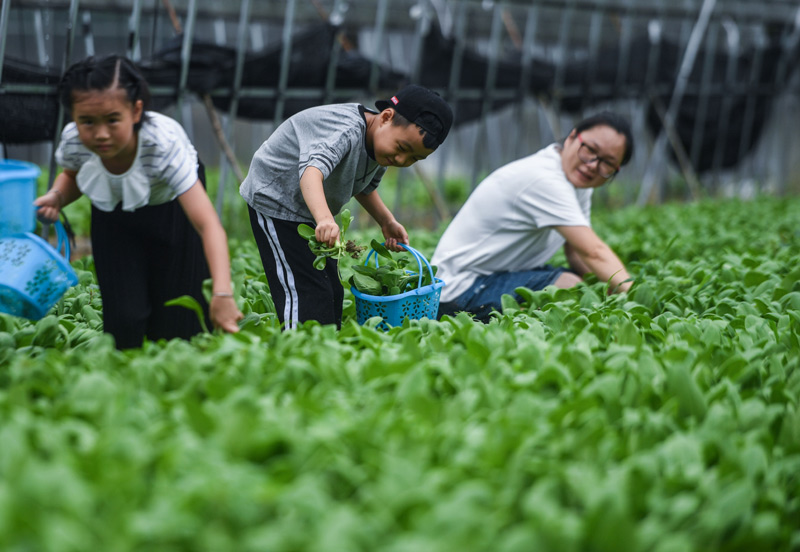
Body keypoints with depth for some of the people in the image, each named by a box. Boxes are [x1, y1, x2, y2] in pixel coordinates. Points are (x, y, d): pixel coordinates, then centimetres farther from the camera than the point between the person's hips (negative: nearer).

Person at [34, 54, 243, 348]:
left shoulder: (164, 144, -42)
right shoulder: (73, 142, -30)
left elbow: (208, 224, -49)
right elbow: (72, 175, -1)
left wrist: (222, 294, -62)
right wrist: (57, 197, -25)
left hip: (171, 206, -2)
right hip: (115, 211, 2)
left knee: (177, 322, -6)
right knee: (124, 319, -9)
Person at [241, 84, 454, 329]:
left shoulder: (380, 151, -3)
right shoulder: (346, 131, -33)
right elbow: (312, 171, -51)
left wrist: (387, 222, 3)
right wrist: (325, 219, -68)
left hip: (311, 214, 9)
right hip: (274, 203, -9)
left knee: (332, 292, 10)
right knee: (306, 295, -18)